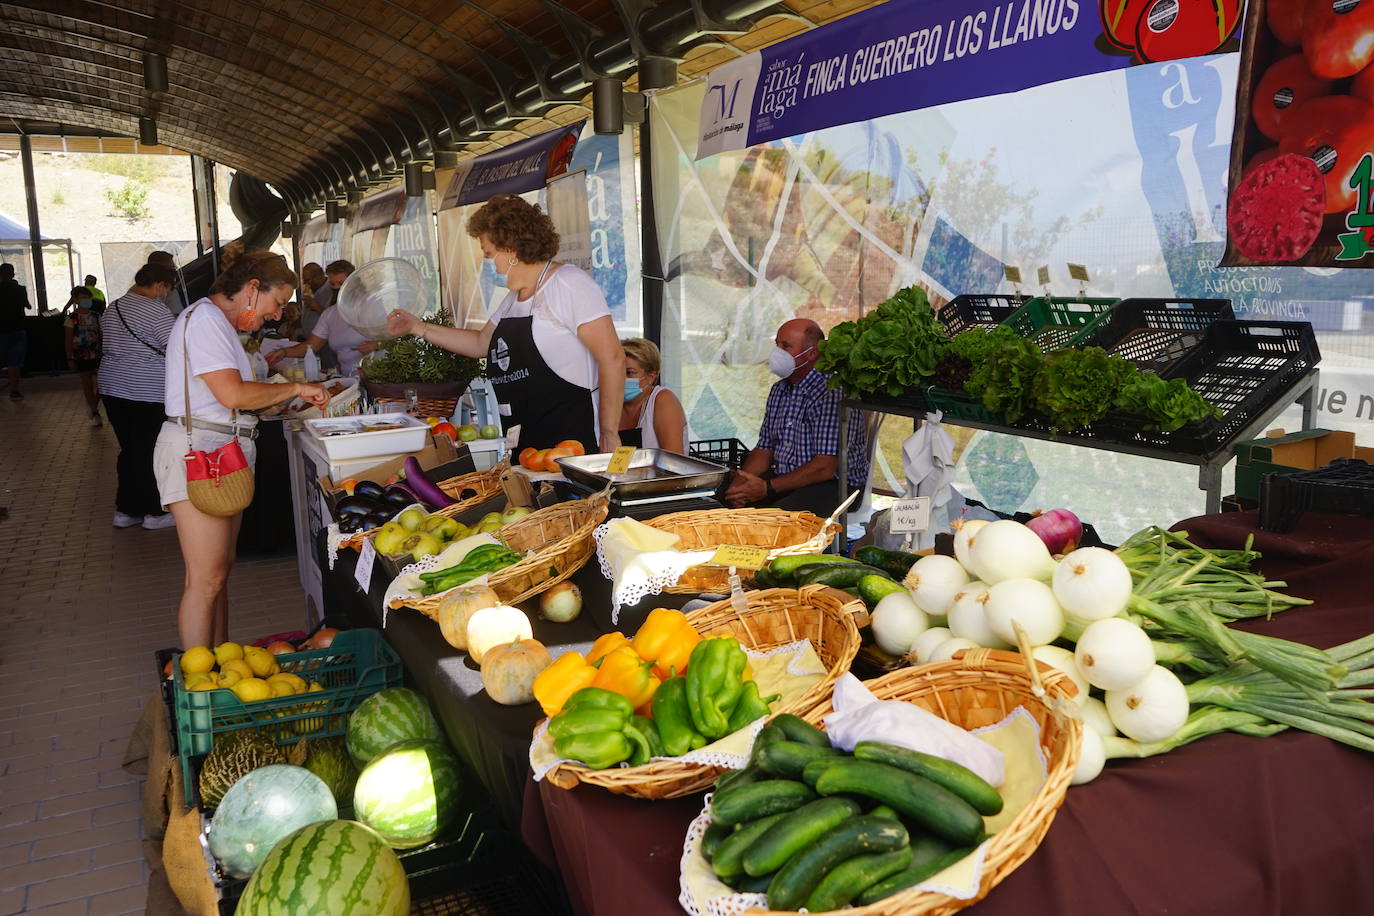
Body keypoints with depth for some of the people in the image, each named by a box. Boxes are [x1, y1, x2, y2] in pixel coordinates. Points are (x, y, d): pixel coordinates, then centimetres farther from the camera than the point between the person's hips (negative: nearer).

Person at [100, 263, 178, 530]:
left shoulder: (111, 309, 13)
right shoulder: (157, 311, -13)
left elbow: (109, 345, 20)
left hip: (112, 387, 8)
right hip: (148, 393, -8)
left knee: (128, 450, 15)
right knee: (150, 453, 2)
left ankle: (125, 510, 19)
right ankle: (153, 513, 10)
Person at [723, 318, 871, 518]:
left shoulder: (833, 393, -16)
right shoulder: (779, 390, 13)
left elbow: (825, 468, -21)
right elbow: (764, 448, 13)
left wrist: (768, 487, -21)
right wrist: (739, 482, -6)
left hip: (834, 485, -7)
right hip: (784, 478, 7)